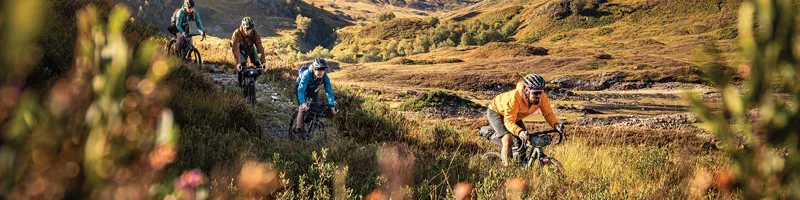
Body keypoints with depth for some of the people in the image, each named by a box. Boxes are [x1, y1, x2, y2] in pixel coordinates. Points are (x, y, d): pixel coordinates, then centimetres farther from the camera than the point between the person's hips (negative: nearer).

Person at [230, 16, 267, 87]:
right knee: (242, 66, -20)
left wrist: (263, 62, -43)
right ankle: (241, 84, -2)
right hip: (241, 49, -2)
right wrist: (238, 63, -51)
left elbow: (260, 47, -35)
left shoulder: (255, 33, -31)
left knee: (257, 64, -13)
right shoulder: (237, 33, -36)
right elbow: (235, 49, -40)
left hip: (251, 48, 2)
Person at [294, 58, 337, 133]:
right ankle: (299, 128, -8)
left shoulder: (325, 77, -31)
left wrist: (332, 106, -42)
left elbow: (329, 91, -30)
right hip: (303, 89, -4)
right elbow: (301, 90, -47)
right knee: (302, 108, -18)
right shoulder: (306, 74, -40)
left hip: (313, 90, 4)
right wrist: (303, 103, -61)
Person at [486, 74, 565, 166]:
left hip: (515, 116, 6)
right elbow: (509, 121, -41)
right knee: (508, 140, -26)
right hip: (496, 111, -6)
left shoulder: (542, 97, -25)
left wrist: (556, 124, -39)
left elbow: (548, 113, -19)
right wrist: (519, 132, -59)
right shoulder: (514, 97, -40)